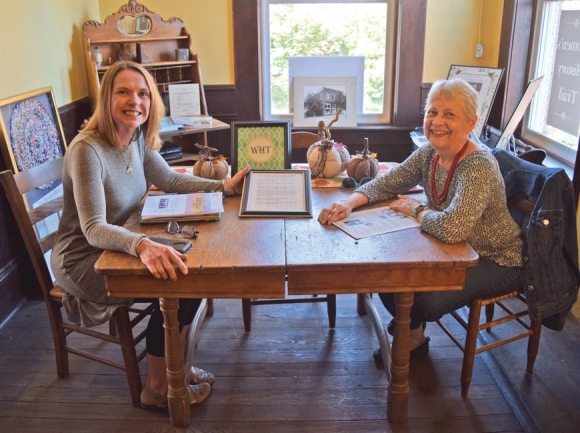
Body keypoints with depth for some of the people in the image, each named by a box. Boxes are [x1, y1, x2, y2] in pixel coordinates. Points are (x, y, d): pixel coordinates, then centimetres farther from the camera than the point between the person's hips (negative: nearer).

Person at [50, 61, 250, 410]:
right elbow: (93, 229, -33)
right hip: (83, 261, -7)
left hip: (120, 246, 7)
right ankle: (158, 388, 4)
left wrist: (223, 186, -1)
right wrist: (142, 245, -52)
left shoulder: (137, 138, -2)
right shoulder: (87, 149, -26)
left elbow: (169, 179, 11)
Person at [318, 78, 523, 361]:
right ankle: (412, 335, 23)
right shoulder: (428, 153, -6)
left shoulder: (479, 166, -30)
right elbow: (385, 184, 2)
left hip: (496, 261, -7)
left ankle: (413, 336, 16)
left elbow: (452, 228, -43)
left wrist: (416, 210, -23)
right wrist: (349, 203, -19)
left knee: (424, 299, -24)